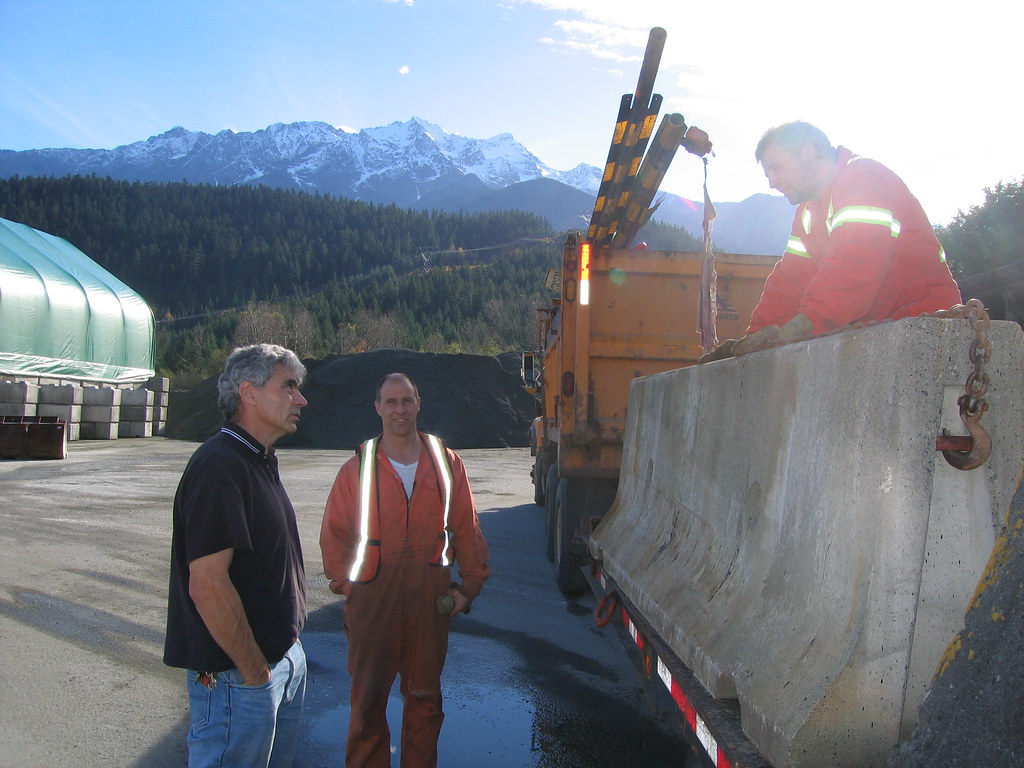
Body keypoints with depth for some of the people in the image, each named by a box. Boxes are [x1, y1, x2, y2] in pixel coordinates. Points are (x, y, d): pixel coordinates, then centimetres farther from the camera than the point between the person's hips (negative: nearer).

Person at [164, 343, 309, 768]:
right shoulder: (219, 466, -22)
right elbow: (207, 586, -27)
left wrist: (285, 654, 13)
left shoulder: (260, 461, 11)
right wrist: (255, 672, -18)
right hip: (238, 676, -9)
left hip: (284, 655, 9)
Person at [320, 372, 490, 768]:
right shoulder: (358, 467, -1)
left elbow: (467, 529, 5)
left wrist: (470, 584, 2)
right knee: (368, 696, 8)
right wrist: (345, 584, -4)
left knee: (425, 695, 15)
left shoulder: (446, 462, 2)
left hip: (431, 600, 2)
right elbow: (334, 534, 3)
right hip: (373, 600, -1)